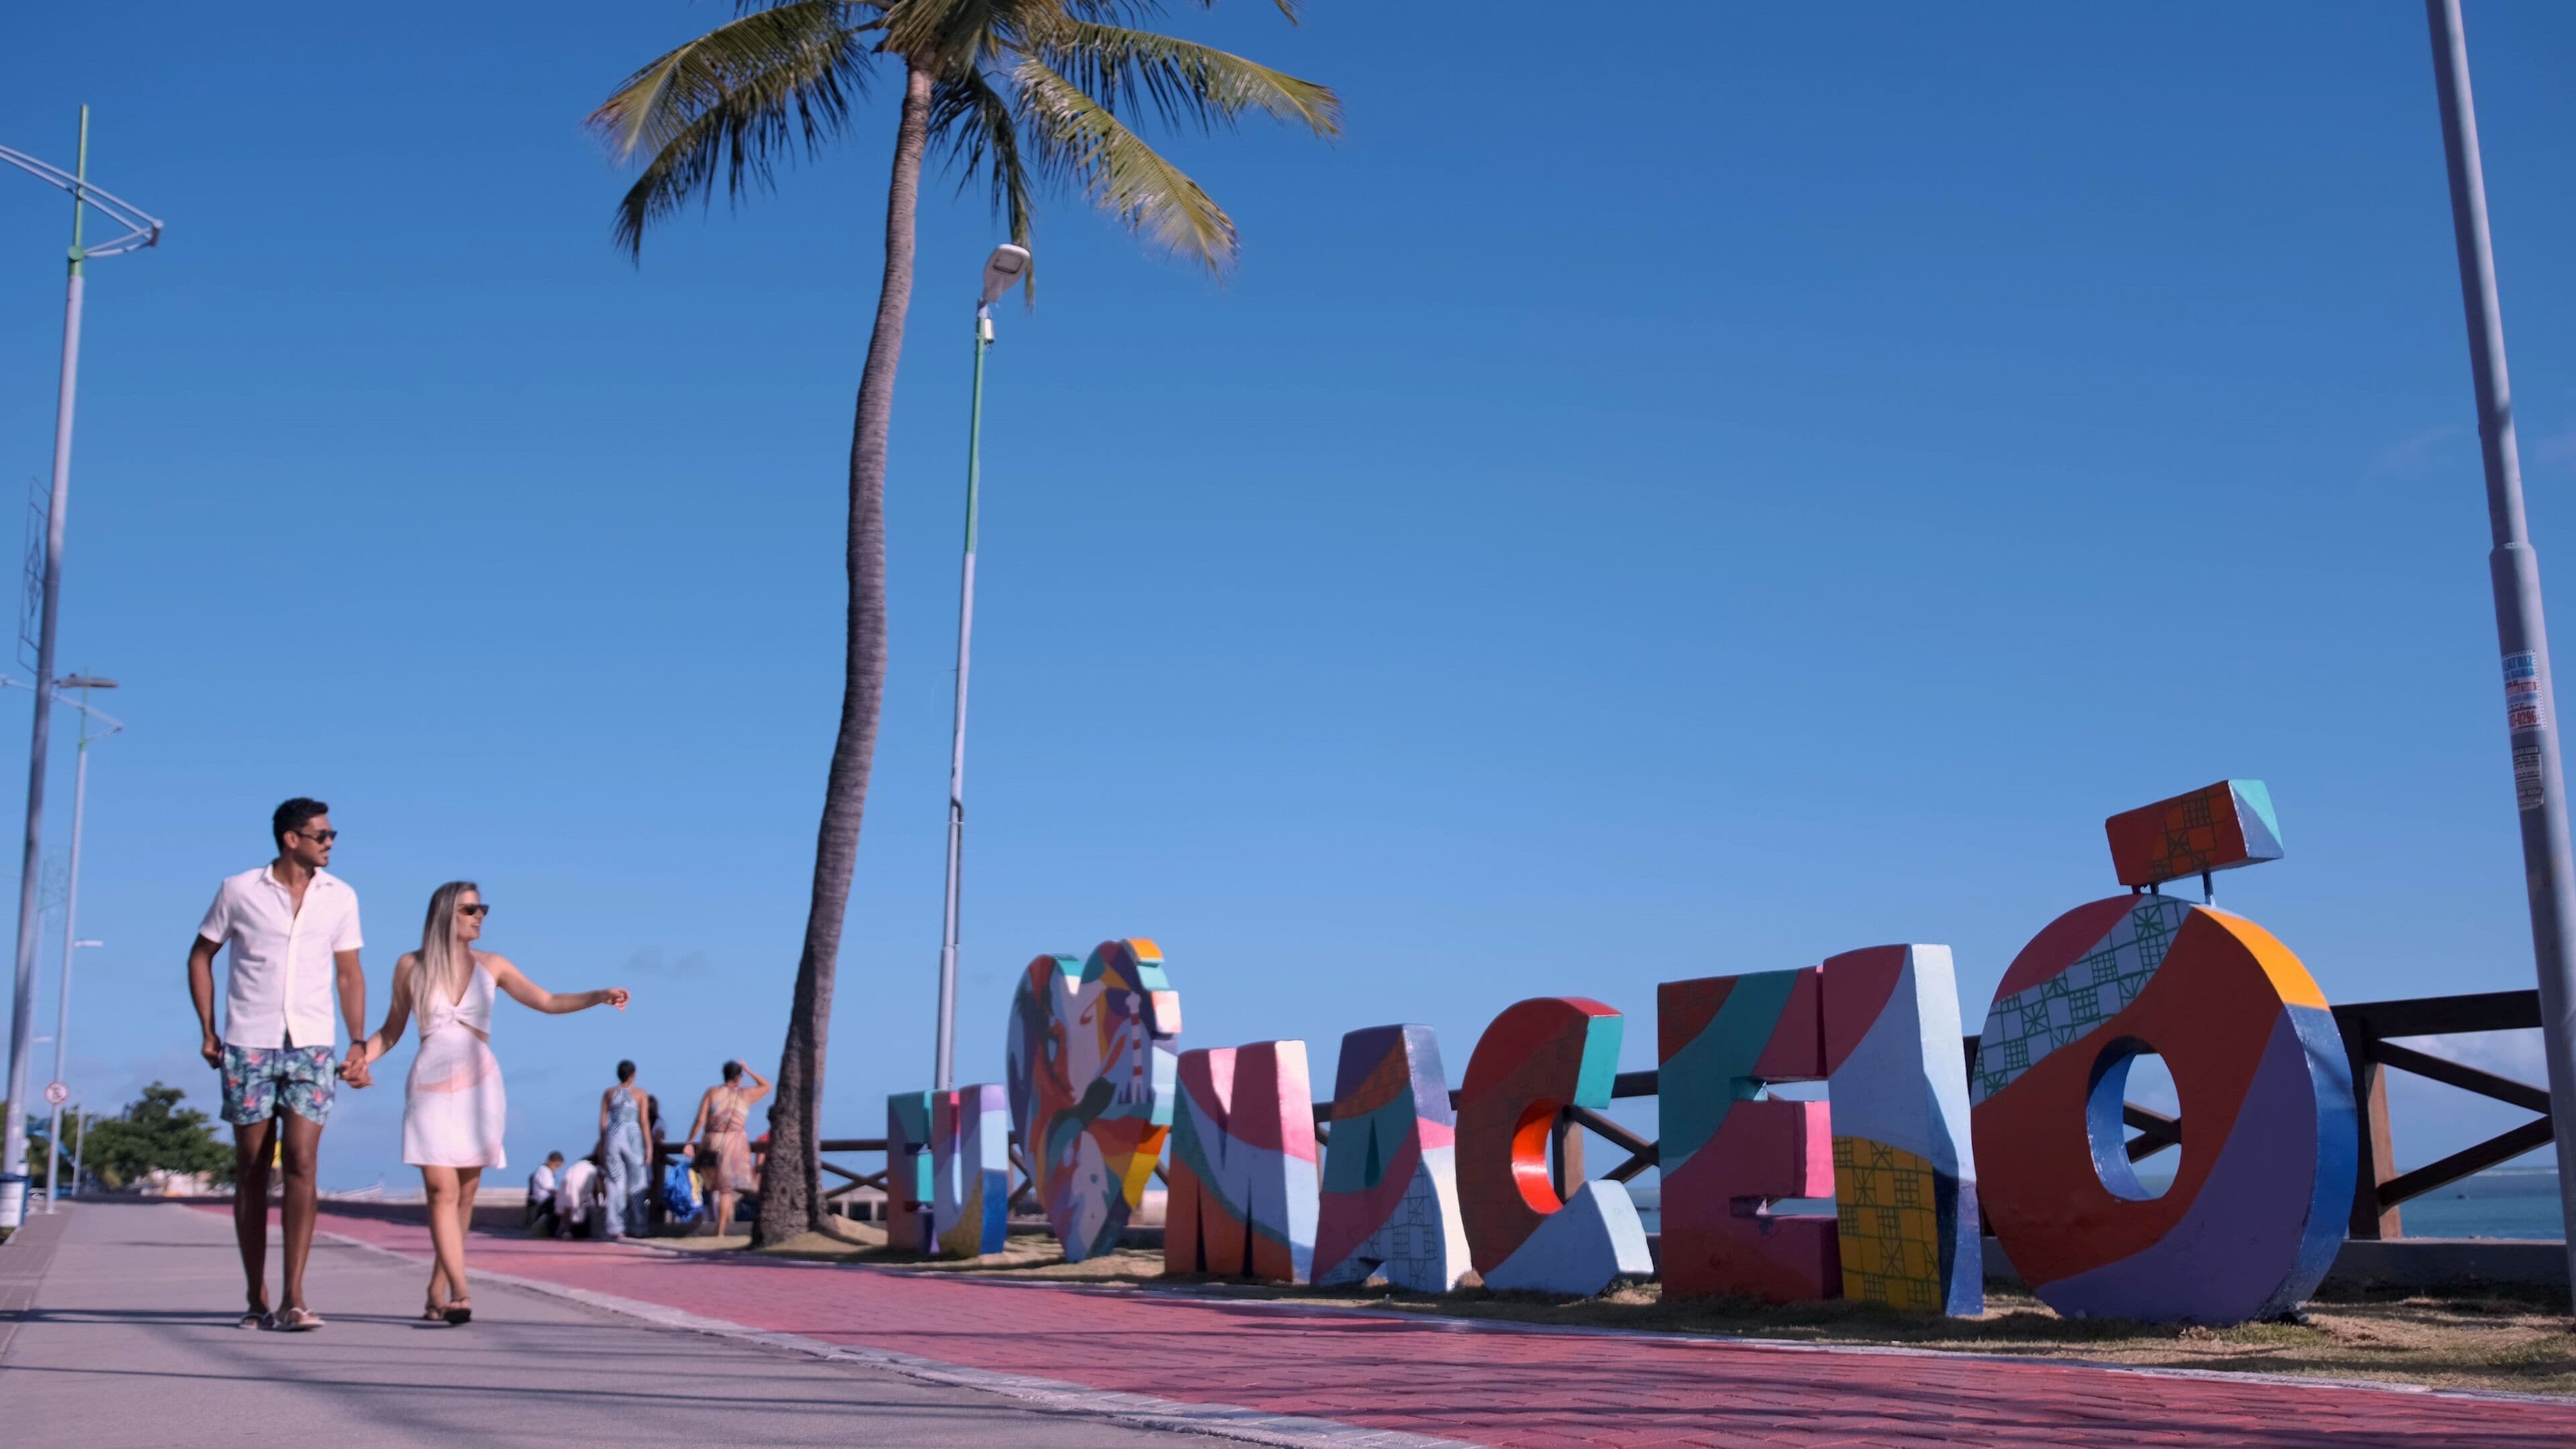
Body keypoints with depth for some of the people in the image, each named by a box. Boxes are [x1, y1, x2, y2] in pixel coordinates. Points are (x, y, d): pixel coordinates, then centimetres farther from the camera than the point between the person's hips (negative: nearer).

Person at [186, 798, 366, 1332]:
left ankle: (293, 1298, -12)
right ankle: (257, 1299, 13)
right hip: (248, 1046, -1)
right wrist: (207, 1030, 2)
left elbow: (349, 974, 10)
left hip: (311, 1047, 1)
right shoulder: (239, 890, 0)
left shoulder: (340, 897, 5)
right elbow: (201, 955, 9)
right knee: (252, 1170, 4)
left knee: (301, 1163, -10)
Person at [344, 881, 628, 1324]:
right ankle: (460, 1293, -20)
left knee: (465, 1193, 3)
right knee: (442, 1190, -13)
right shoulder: (411, 966, 4)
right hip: (431, 1087, -2)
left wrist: (598, 996, -11)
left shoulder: (492, 965, 6)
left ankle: (438, 1294, 13)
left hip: (478, 1087, 2)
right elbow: (392, 1030, 11)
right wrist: (363, 1055, -7)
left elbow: (548, 1002, 2)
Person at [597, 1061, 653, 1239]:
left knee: (616, 1184, 6)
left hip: (612, 1138, 3)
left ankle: (616, 1228, 0)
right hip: (633, 1138, -3)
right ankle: (637, 1228, 4)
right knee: (637, 1184, 6)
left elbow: (602, 1123, 6)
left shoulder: (608, 1093, 8)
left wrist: (601, 1148, 11)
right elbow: (644, 1122, -5)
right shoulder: (640, 1093, 0)